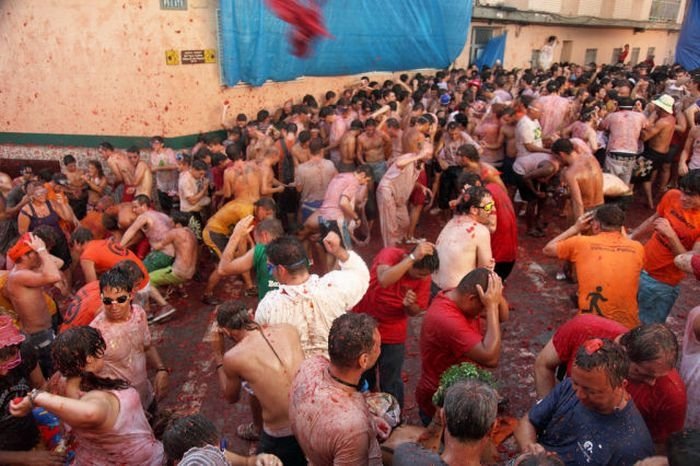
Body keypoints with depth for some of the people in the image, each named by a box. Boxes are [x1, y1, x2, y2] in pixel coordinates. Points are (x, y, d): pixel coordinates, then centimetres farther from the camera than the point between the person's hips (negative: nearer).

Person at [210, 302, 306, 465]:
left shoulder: (233, 357, -10)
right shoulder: (288, 330, -2)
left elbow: (231, 397, 12)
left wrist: (217, 354, 13)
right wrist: (258, 325, 24)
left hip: (282, 437, -4)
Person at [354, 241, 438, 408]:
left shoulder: (424, 277, -14)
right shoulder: (389, 254, -22)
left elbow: (415, 311, -4)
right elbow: (384, 280, -43)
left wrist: (409, 305, -27)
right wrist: (413, 257, -45)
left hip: (393, 335, 1)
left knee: (391, 383, 7)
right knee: (363, 378, 19)